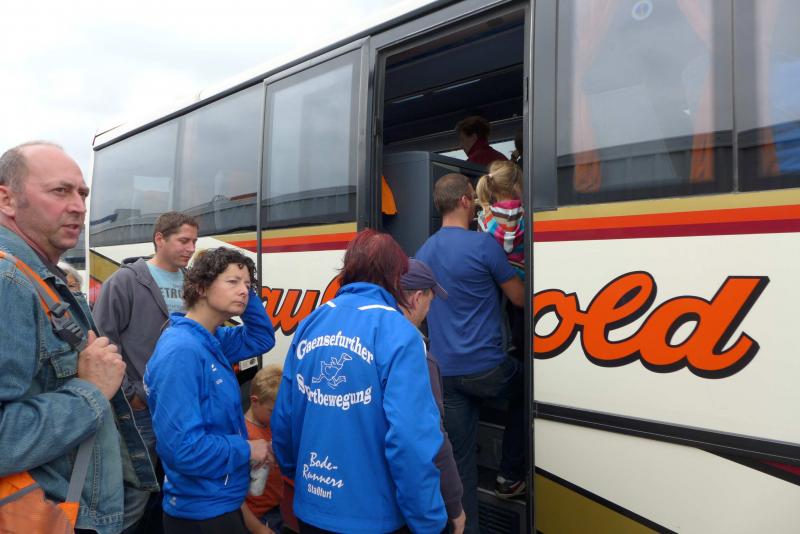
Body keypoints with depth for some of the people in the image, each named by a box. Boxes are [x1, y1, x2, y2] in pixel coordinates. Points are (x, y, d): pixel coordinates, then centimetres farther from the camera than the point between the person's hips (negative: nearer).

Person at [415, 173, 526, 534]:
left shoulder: (424, 251, 9)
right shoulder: (483, 243, -11)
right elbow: (519, 298, -2)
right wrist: (514, 277, 17)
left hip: (444, 371, 5)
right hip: (484, 366, -5)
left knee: (459, 457, 10)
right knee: (525, 389, 26)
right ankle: (510, 476, 31)